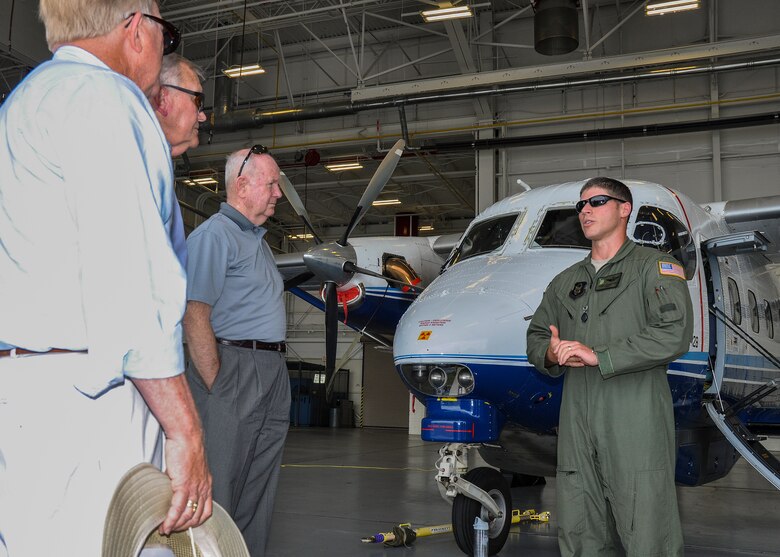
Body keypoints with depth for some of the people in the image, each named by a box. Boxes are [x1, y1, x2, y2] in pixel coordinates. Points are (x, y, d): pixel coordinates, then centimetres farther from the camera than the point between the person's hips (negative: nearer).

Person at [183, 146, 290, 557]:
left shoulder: (257, 240, 21)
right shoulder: (214, 235, -8)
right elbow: (194, 316, -17)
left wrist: (275, 369, 18)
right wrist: (216, 384, -21)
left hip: (272, 371, 9)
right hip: (235, 367, -9)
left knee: (260, 485, 12)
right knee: (221, 481, -4)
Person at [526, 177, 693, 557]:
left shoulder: (654, 266, 3)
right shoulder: (565, 282, 22)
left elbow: (675, 333, -12)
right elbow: (536, 336, 23)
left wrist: (597, 355, -15)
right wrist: (551, 353, -3)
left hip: (635, 420, -5)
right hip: (577, 422, 6)